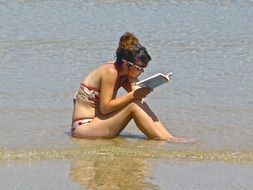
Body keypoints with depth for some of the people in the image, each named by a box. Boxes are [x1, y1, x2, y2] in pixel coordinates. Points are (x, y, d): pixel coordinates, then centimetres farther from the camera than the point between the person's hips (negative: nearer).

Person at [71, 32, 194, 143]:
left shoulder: (124, 75, 8)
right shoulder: (110, 72, -18)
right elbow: (105, 108, -22)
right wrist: (133, 95, -24)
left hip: (98, 122, 8)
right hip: (83, 126, -8)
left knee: (140, 104, -7)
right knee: (133, 105, -23)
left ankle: (169, 137, -15)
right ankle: (166, 141, -21)